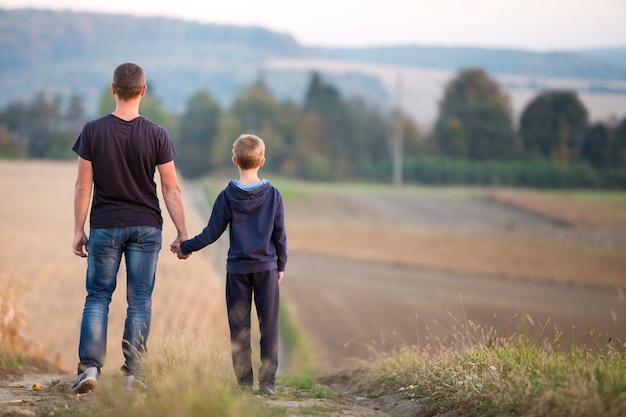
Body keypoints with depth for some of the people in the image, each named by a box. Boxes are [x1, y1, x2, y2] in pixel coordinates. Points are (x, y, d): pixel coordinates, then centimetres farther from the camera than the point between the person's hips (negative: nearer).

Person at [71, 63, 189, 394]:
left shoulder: (93, 131, -5)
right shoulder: (157, 135, -5)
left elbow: (83, 186, -3)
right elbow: (171, 189, -4)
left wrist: (79, 230, 4)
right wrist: (182, 234, 2)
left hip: (105, 227, 0)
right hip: (146, 227, 0)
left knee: (98, 298, 7)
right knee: (139, 301, 5)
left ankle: (89, 367, -5)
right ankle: (132, 375, 5)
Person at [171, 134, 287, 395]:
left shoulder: (227, 196, -6)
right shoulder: (272, 194, -3)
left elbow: (211, 233, -3)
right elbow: (280, 234, 1)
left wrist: (185, 247, 10)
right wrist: (281, 265, 12)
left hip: (237, 269, 0)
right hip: (266, 268, 0)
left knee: (239, 327, 6)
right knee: (269, 325, 4)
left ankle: (244, 381, 6)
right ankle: (268, 381, 2)